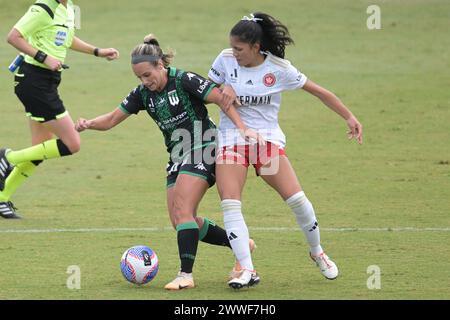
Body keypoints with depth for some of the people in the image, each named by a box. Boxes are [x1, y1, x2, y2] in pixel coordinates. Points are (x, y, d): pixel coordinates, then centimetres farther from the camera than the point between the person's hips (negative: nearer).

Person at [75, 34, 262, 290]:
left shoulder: (184, 80, -14)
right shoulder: (143, 93, 5)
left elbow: (222, 99, -17)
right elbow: (112, 119, 8)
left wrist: (243, 128, -28)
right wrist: (89, 124, -12)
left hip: (202, 149, -8)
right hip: (178, 156, 8)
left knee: (182, 211, -20)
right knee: (179, 220, 4)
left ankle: (186, 275, -19)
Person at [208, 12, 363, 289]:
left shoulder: (278, 68, -9)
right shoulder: (226, 60, -3)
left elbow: (319, 91, 0)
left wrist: (349, 117, -2)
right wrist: (223, 91, -13)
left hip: (267, 138, -1)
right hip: (231, 139, 1)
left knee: (297, 199, -12)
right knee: (229, 204, -17)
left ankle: (317, 252, 15)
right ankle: (247, 270, -15)